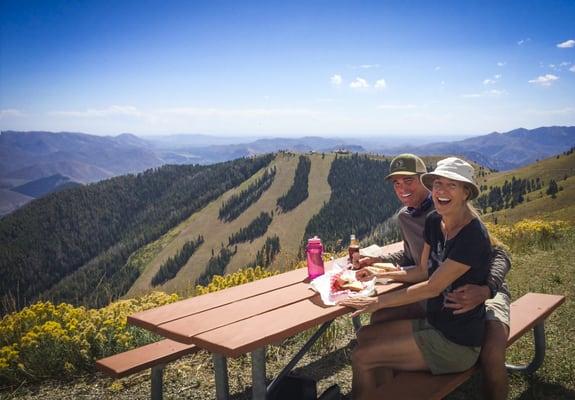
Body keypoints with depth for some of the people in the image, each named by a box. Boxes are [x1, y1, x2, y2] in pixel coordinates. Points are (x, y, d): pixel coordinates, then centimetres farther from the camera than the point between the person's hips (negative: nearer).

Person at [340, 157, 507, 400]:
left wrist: (378, 302, -17)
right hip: (434, 323, 8)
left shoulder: (473, 236, -24)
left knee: (362, 358, -9)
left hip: (457, 343, -8)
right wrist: (380, 274, 6)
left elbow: (432, 287, -22)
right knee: (365, 336, 7)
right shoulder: (434, 222, 1)